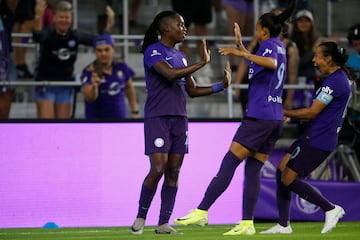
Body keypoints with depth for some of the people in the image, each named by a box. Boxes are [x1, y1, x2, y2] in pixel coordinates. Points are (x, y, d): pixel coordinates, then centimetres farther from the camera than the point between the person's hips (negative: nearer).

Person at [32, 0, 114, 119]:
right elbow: (37, 35, -38)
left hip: (66, 87, 4)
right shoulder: (47, 34, -15)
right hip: (45, 86, -4)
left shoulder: (75, 36, -2)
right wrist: (38, 18, -59)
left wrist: (109, 25, -18)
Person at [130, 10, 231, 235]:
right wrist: (202, 63, -23)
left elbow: (192, 90, 20)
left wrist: (220, 86, 9)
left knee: (174, 172, 2)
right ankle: (140, 218, 1)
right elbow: (170, 73, -24)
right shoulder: (153, 51, -7)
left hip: (179, 118, 7)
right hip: (158, 117, -7)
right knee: (158, 168, -14)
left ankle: (164, 223, 5)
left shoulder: (181, 56, 17)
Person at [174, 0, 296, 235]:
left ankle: (201, 212, -10)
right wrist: (240, 45, 38)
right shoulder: (279, 46, 20)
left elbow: (271, 63, -32)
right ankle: (247, 223, 2)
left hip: (259, 117, -9)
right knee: (253, 170, 7)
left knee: (229, 163, -8)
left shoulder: (270, 45, -7)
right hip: (276, 119, 9)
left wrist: (242, 54, -35)